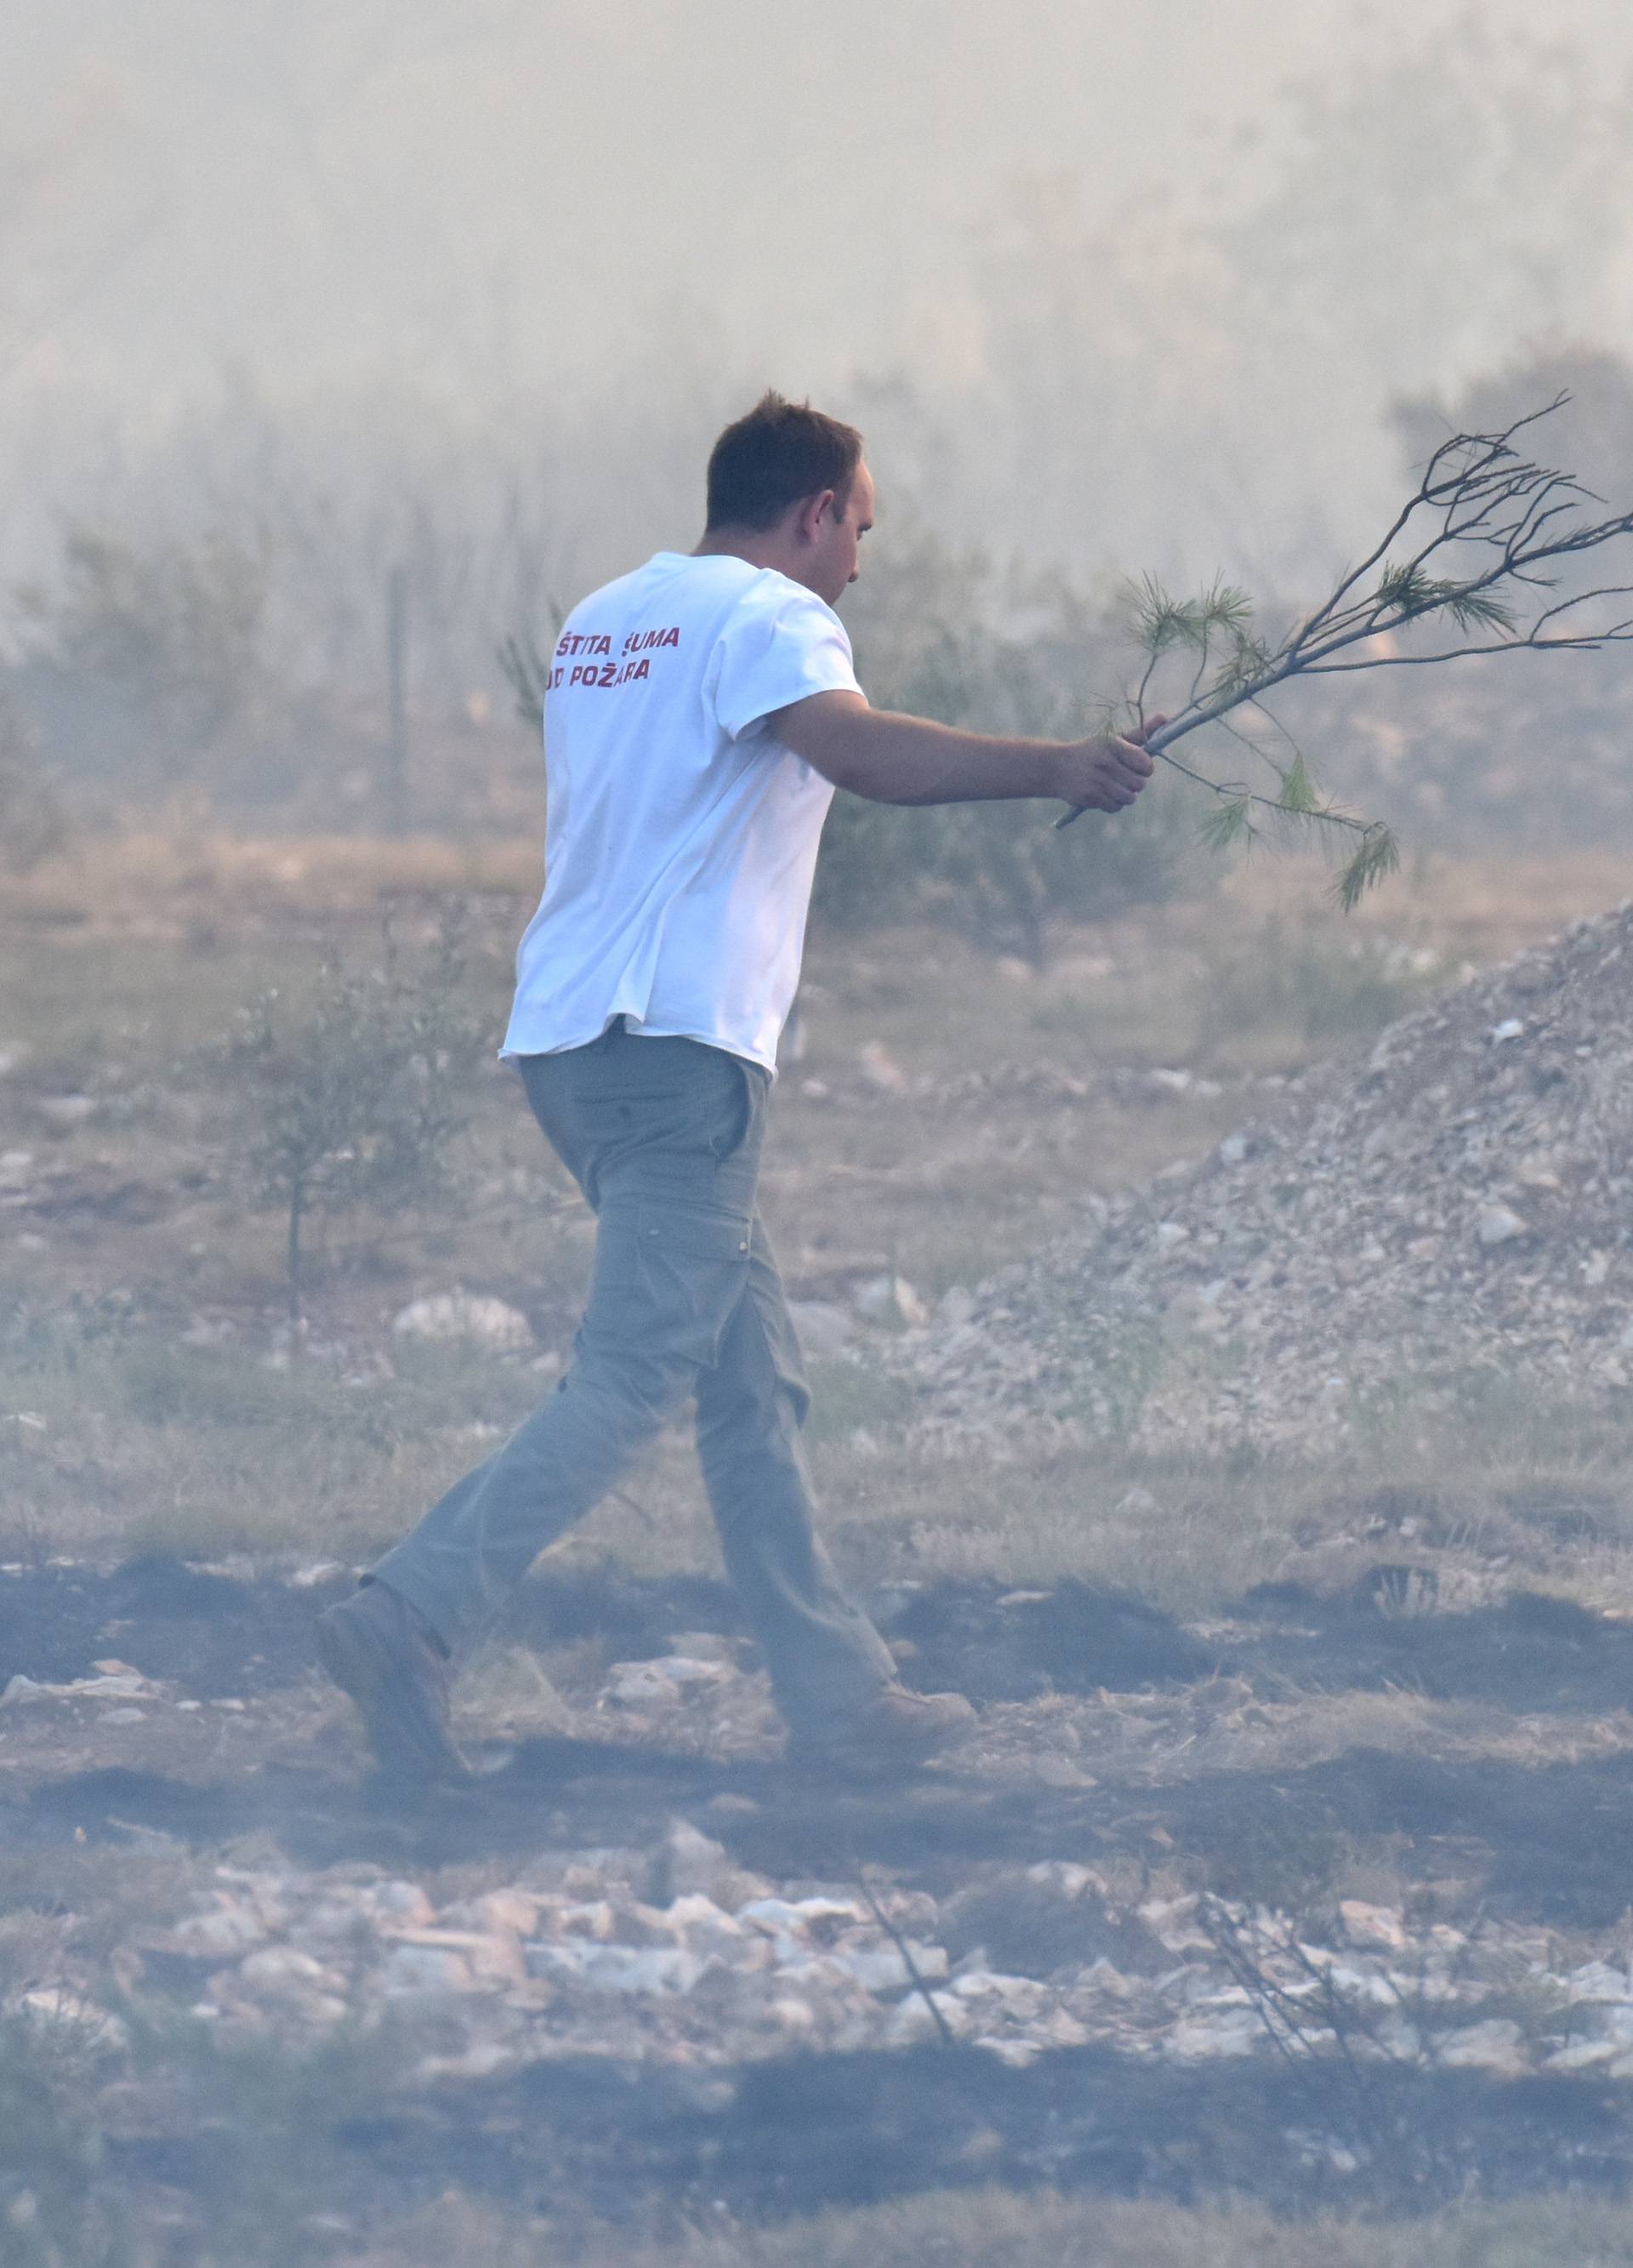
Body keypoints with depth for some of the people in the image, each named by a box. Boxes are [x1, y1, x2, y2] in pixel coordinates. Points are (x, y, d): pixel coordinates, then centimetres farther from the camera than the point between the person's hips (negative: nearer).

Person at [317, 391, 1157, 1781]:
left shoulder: (603, 620, 21)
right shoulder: (766, 617, -7)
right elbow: (856, 749, -27)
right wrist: (1053, 769, -35)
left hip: (568, 1035, 9)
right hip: (677, 1042, -9)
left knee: (756, 1380, 12)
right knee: (636, 1380, -12)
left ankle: (837, 1695, 13)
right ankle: (410, 1623, -23)